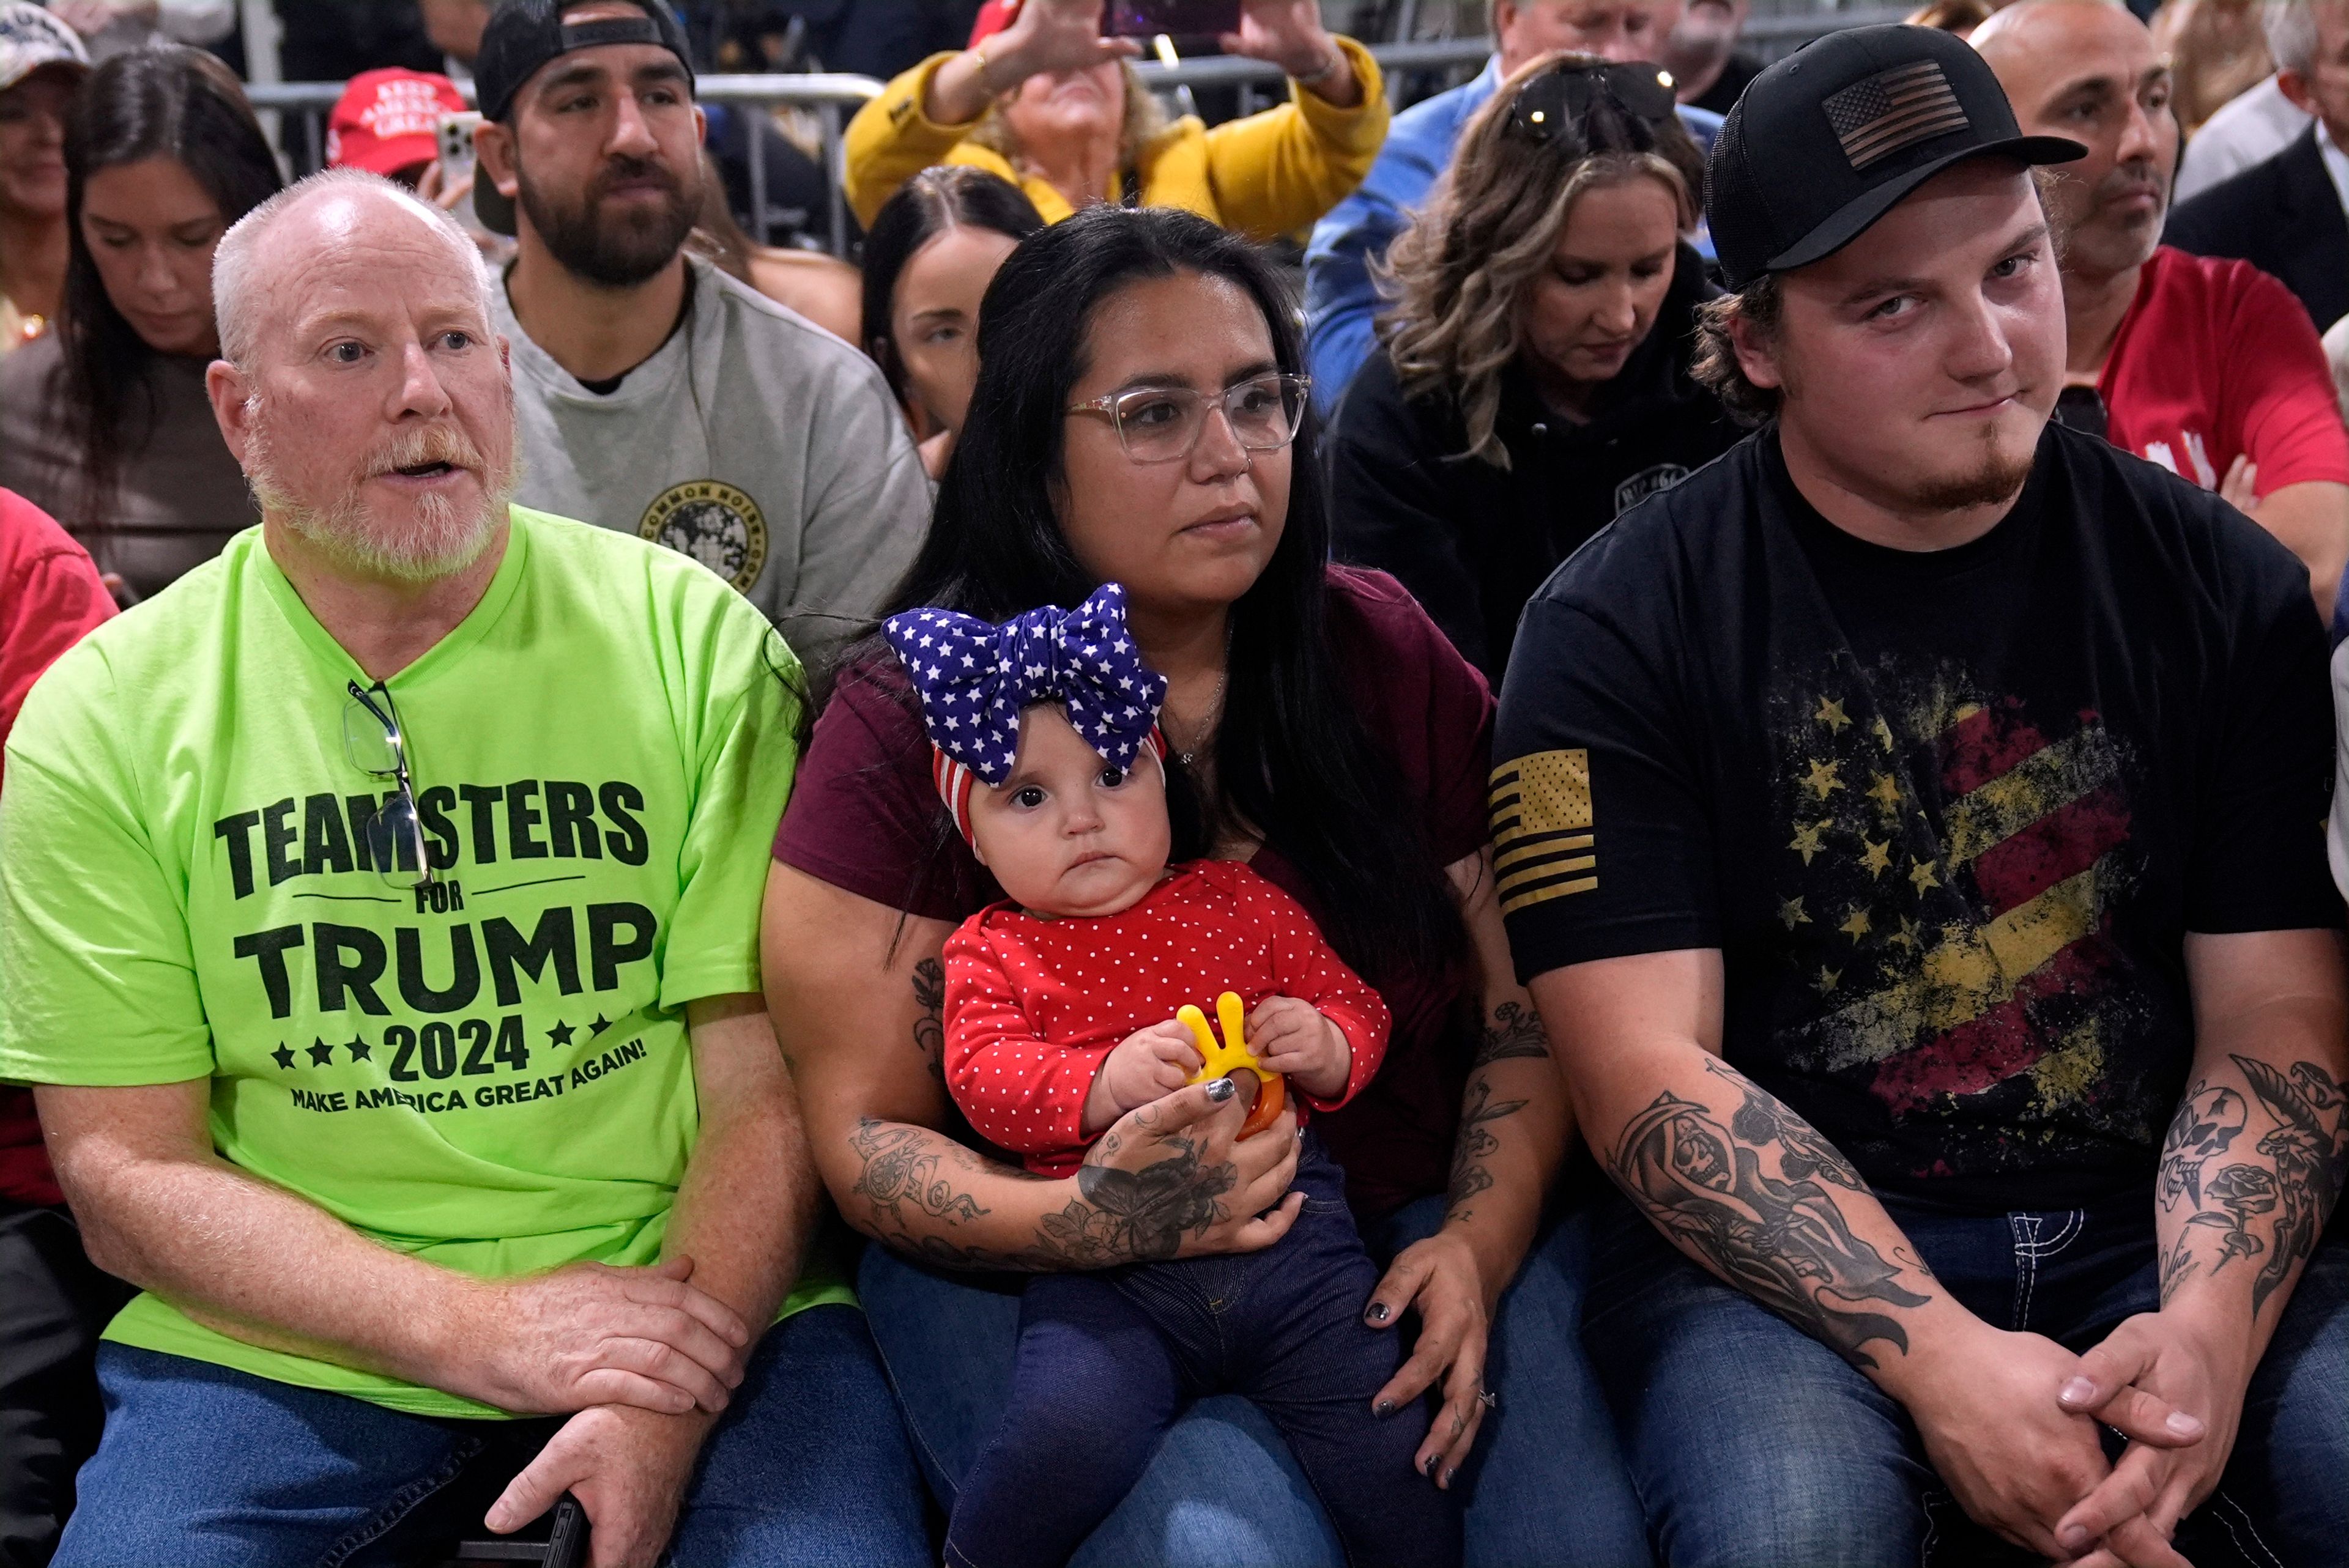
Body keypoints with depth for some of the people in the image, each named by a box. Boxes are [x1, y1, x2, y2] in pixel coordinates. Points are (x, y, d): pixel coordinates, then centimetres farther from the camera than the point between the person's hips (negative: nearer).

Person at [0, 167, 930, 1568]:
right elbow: (127, 1172, -1)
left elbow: (772, 1078, -2)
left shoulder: (693, 643, 1)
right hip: (281, 1348, 1)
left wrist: (673, 1399, -18)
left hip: (679, 1307, 0)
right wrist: (476, 1329, -15)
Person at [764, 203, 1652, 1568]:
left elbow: (1523, 1012, 6)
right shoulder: (909, 726, -4)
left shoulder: (1387, 655, 5)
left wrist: (1480, 1246, -12)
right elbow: (867, 1134, -4)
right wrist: (1086, 1220, -24)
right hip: (1055, 1278, -2)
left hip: (1405, 1222, 2)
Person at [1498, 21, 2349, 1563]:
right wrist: (1939, 1357, -23)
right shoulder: (1619, 628, -4)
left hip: (2152, 1228, 3)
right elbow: (1645, 1063, -11)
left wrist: (2211, 1320, -19)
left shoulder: (2220, 585, 4)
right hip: (1780, 1248, -2)